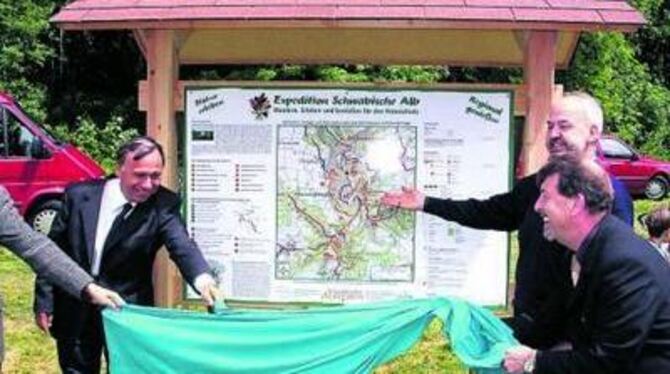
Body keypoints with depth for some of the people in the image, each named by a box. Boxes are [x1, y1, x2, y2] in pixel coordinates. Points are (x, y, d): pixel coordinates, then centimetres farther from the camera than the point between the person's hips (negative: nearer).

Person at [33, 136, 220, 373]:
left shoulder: (163, 205, -14)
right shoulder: (80, 195, -9)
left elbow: (182, 246, -30)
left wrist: (203, 279, -51)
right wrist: (44, 302, 0)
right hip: (74, 310, 2)